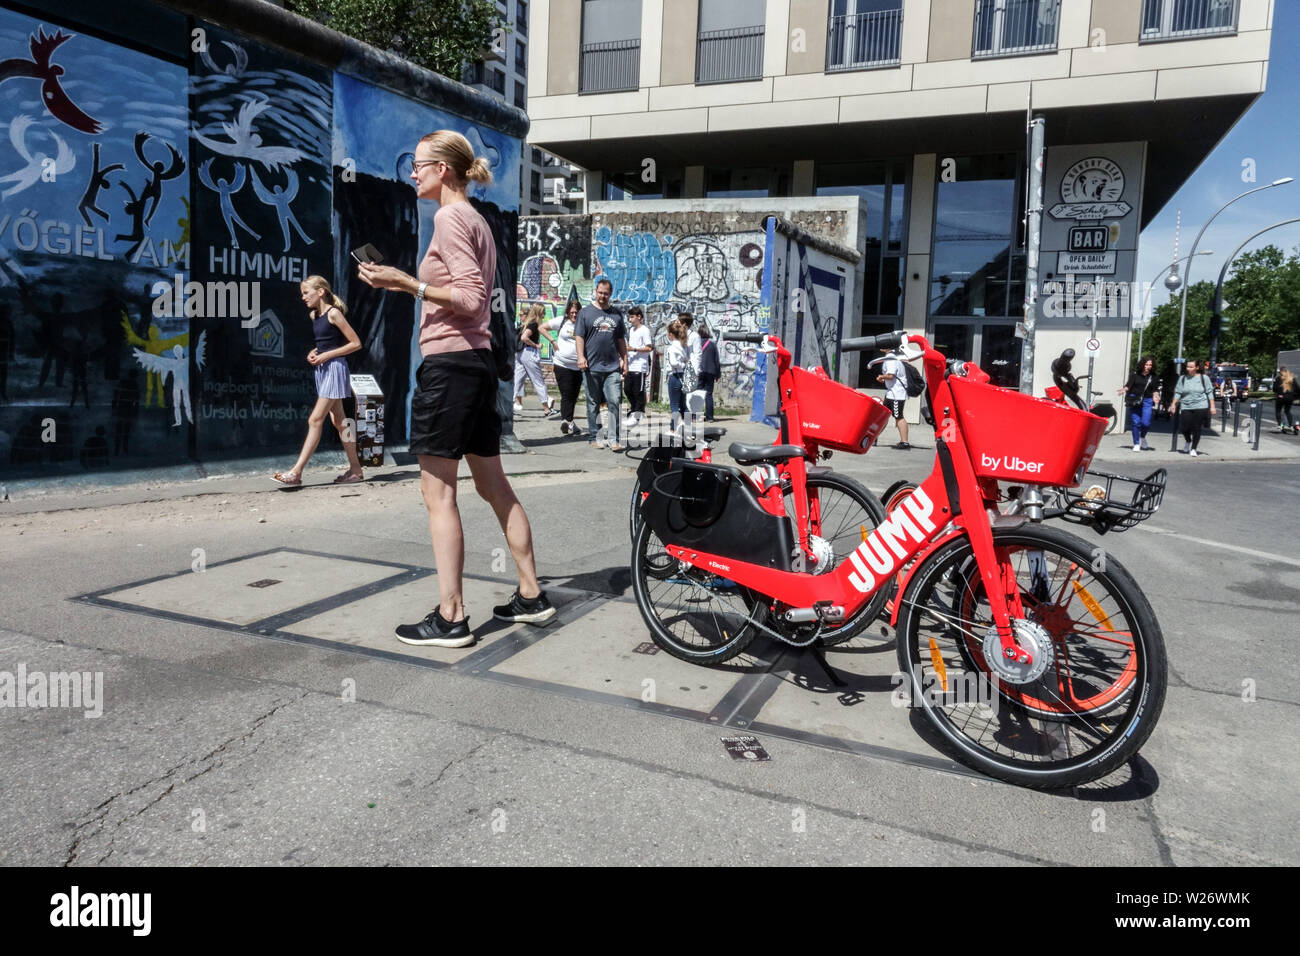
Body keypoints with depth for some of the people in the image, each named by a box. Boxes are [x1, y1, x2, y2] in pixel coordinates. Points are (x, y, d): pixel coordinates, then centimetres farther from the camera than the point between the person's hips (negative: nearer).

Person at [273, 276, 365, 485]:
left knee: (315, 419, -12)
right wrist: (314, 352, 5)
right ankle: (355, 469, 14)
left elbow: (356, 343, -13)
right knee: (338, 420, 9)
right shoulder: (314, 315, 13)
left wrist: (326, 355, -16)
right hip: (322, 370, 9)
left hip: (334, 368, -9)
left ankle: (296, 472, -13)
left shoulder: (334, 313, -10)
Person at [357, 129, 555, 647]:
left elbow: (470, 298, -18)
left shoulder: (450, 217, -8)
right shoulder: (477, 221, 21)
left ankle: (450, 617, -2)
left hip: (449, 362, -10)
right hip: (478, 361, 10)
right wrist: (406, 284, 22)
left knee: (438, 491, -6)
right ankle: (531, 595, 19)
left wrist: (408, 282, -18)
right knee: (493, 486, 13)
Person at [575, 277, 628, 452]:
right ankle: (595, 437, 14)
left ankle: (614, 438, -4)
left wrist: (624, 359, 12)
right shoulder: (586, 312, 6)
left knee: (615, 401, -6)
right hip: (592, 367, -2)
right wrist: (581, 356, -12)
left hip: (613, 367, 2)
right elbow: (579, 336, 0)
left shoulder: (616, 314, 14)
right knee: (593, 403, 6)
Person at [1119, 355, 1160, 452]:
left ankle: (1142, 437, 21)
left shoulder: (1153, 377, 7)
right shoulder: (1135, 375, 2)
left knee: (1146, 423, -11)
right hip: (1134, 400, -1)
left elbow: (1155, 389, 10)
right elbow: (1129, 385, -3)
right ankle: (1136, 444, 11)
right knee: (1135, 422, 0)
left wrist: (1155, 395, -9)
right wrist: (1124, 389, -23)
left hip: (1147, 401, 1)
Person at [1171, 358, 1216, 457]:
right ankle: (1188, 441, 29)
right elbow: (1177, 392, 8)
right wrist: (1174, 404, 0)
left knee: (1197, 429, 0)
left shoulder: (1204, 378, 2)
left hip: (1200, 407, -1)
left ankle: (1193, 449, 14)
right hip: (1186, 407, 1)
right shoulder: (1182, 378, 6)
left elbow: (1210, 393, 5)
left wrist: (1212, 406, 1)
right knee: (1184, 428, -5)